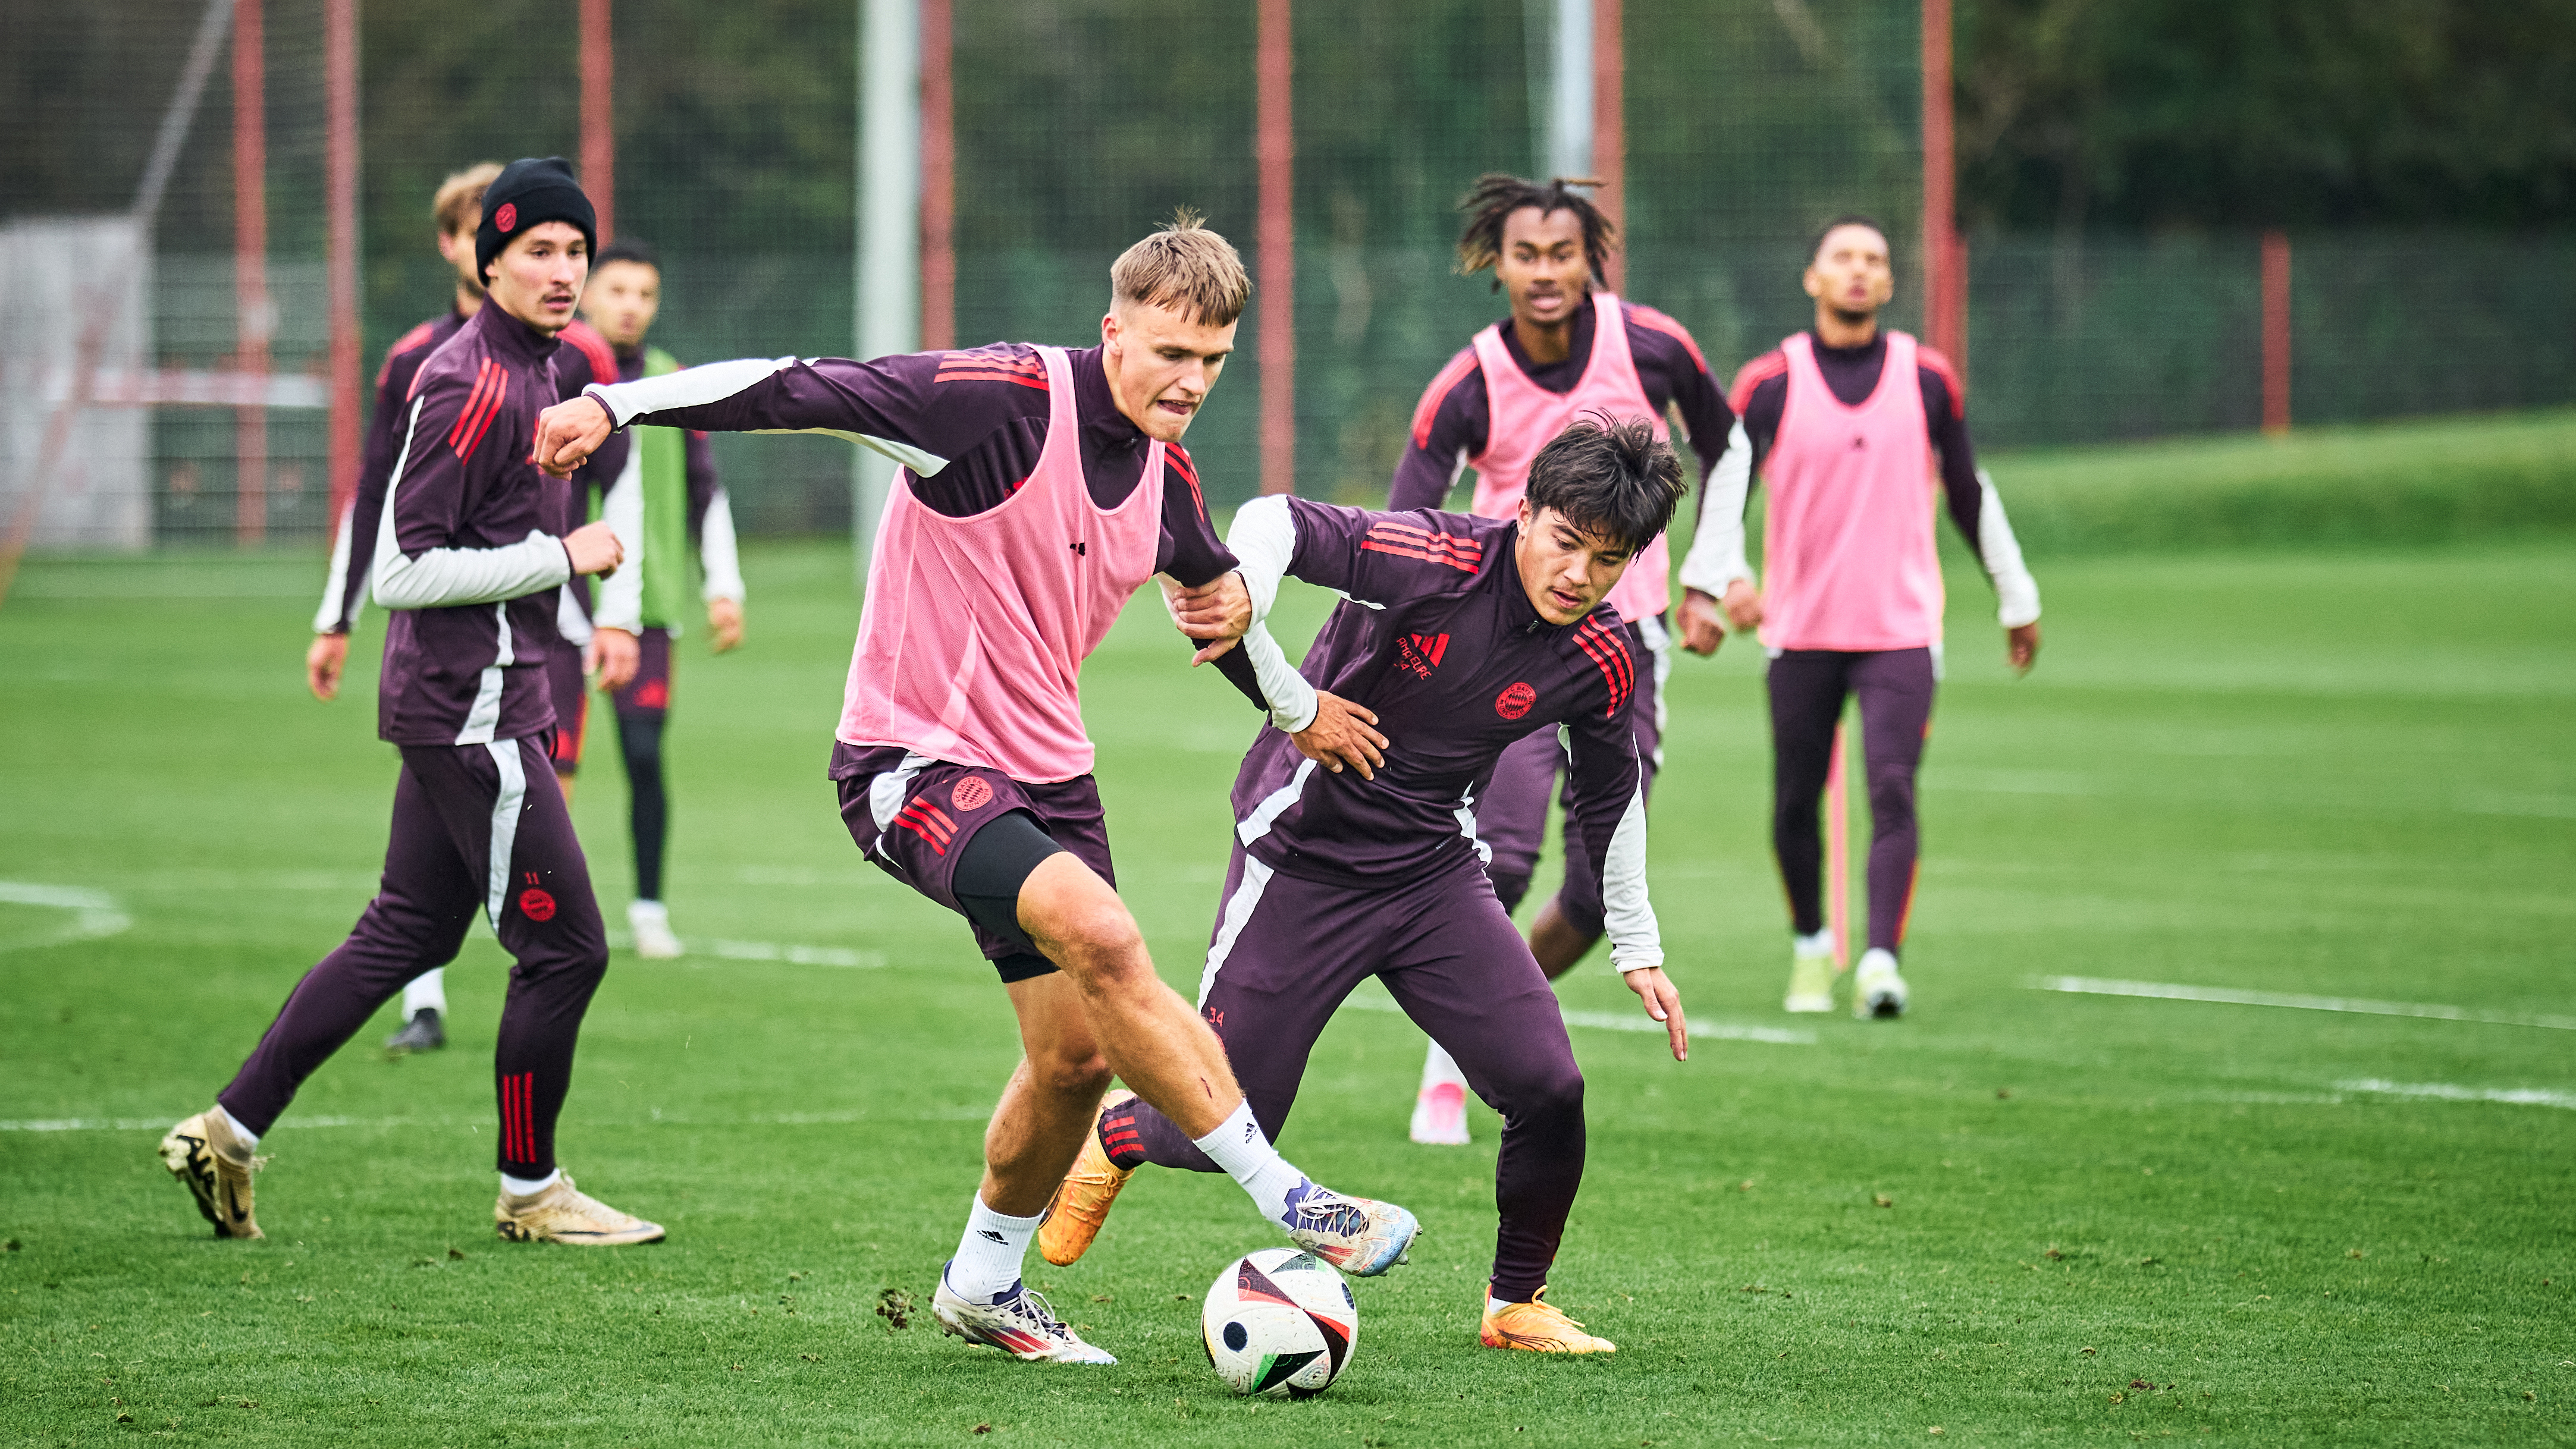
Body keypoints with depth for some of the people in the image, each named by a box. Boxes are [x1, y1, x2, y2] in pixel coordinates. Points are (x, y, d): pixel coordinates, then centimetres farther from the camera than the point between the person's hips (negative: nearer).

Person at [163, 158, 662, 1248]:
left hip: (483, 703, 10)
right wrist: (563, 557, -18)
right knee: (566, 949, -4)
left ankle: (230, 1129, 18)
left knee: (405, 934, 14)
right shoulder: (471, 384, -17)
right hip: (470, 711, -10)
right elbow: (401, 572, -20)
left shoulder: (534, 370, 14)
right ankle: (530, 1191, 9)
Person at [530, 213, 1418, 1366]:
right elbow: (804, 391, -23)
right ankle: (1285, 1197, -23)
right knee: (1100, 936, -29)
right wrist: (616, 404, -33)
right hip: (913, 764, -8)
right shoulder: (1001, 398, -19)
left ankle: (983, 1285, 29)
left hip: (1046, 770, 8)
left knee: (1079, 1054, 7)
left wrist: (1232, 604, 3)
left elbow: (1213, 578, 27)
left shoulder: (1167, 473, 5)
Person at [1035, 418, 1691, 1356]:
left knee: (1549, 1087, -12)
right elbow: (1272, 525, -33)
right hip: (1303, 866, -4)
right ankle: (1113, 1138, 38)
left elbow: (1610, 796, 11)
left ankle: (1516, 1305, 12)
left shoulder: (1601, 664, -7)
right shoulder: (1432, 559, -25)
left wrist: (1637, 949, 16)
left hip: (1436, 873, 4)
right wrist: (1293, 703, -30)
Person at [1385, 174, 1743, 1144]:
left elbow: (1725, 447, 12)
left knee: (1599, 896, -2)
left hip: (1624, 637, 2)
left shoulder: (1650, 347, -7)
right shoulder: (1468, 388, -12)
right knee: (1501, 856, -21)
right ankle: (1448, 1071, -6)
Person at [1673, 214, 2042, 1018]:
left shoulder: (1928, 379, 5)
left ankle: (1881, 962, -22)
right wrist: (1708, 583, -24)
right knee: (1796, 802, 7)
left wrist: (2016, 600, 19)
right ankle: (1810, 946, 29)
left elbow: (1970, 495, 15)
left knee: (1893, 791, -16)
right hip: (1801, 628, 0)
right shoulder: (1770, 383, 0)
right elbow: (1725, 487, -7)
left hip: (1901, 628, 0)